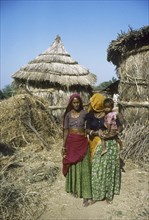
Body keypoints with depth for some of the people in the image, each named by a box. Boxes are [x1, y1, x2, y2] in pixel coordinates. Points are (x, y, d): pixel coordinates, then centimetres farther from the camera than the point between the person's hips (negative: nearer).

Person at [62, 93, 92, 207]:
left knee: (83, 167, -2)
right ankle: (74, 189, 32)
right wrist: (64, 146, 4)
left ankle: (86, 195, 5)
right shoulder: (68, 114, 2)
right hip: (71, 142, 3)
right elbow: (66, 130, 4)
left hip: (82, 142, -2)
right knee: (72, 166, 13)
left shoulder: (84, 113, -4)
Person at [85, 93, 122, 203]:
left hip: (109, 144, -1)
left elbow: (119, 127, 0)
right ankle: (96, 194, 20)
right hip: (96, 144, 2)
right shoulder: (90, 115, 0)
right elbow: (87, 130, -1)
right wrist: (95, 133, -20)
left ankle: (108, 194, 21)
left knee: (108, 168, 5)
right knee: (96, 168, 5)